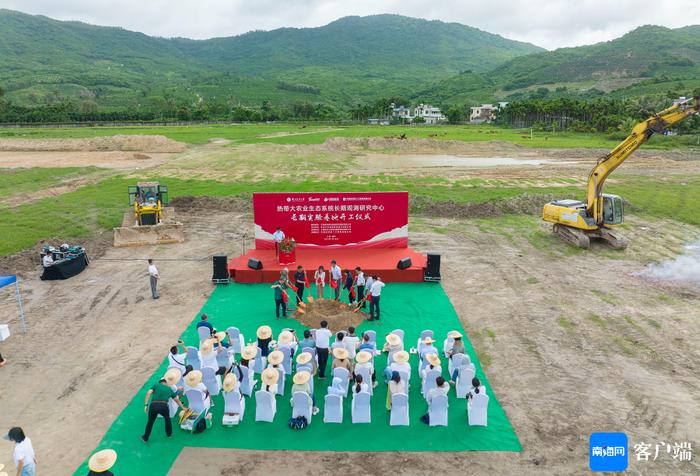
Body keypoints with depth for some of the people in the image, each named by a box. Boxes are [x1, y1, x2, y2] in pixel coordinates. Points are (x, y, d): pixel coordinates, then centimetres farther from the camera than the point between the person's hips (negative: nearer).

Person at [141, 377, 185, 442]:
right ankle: (169, 434, 44)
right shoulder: (169, 389, 27)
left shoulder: (156, 385, 22)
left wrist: (146, 405, 4)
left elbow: (148, 393, 4)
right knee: (167, 419, 31)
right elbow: (177, 400, 36)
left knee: (150, 422, 23)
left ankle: (145, 438, 38)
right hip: (163, 406, 1)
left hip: (153, 405, -1)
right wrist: (183, 408, 47)